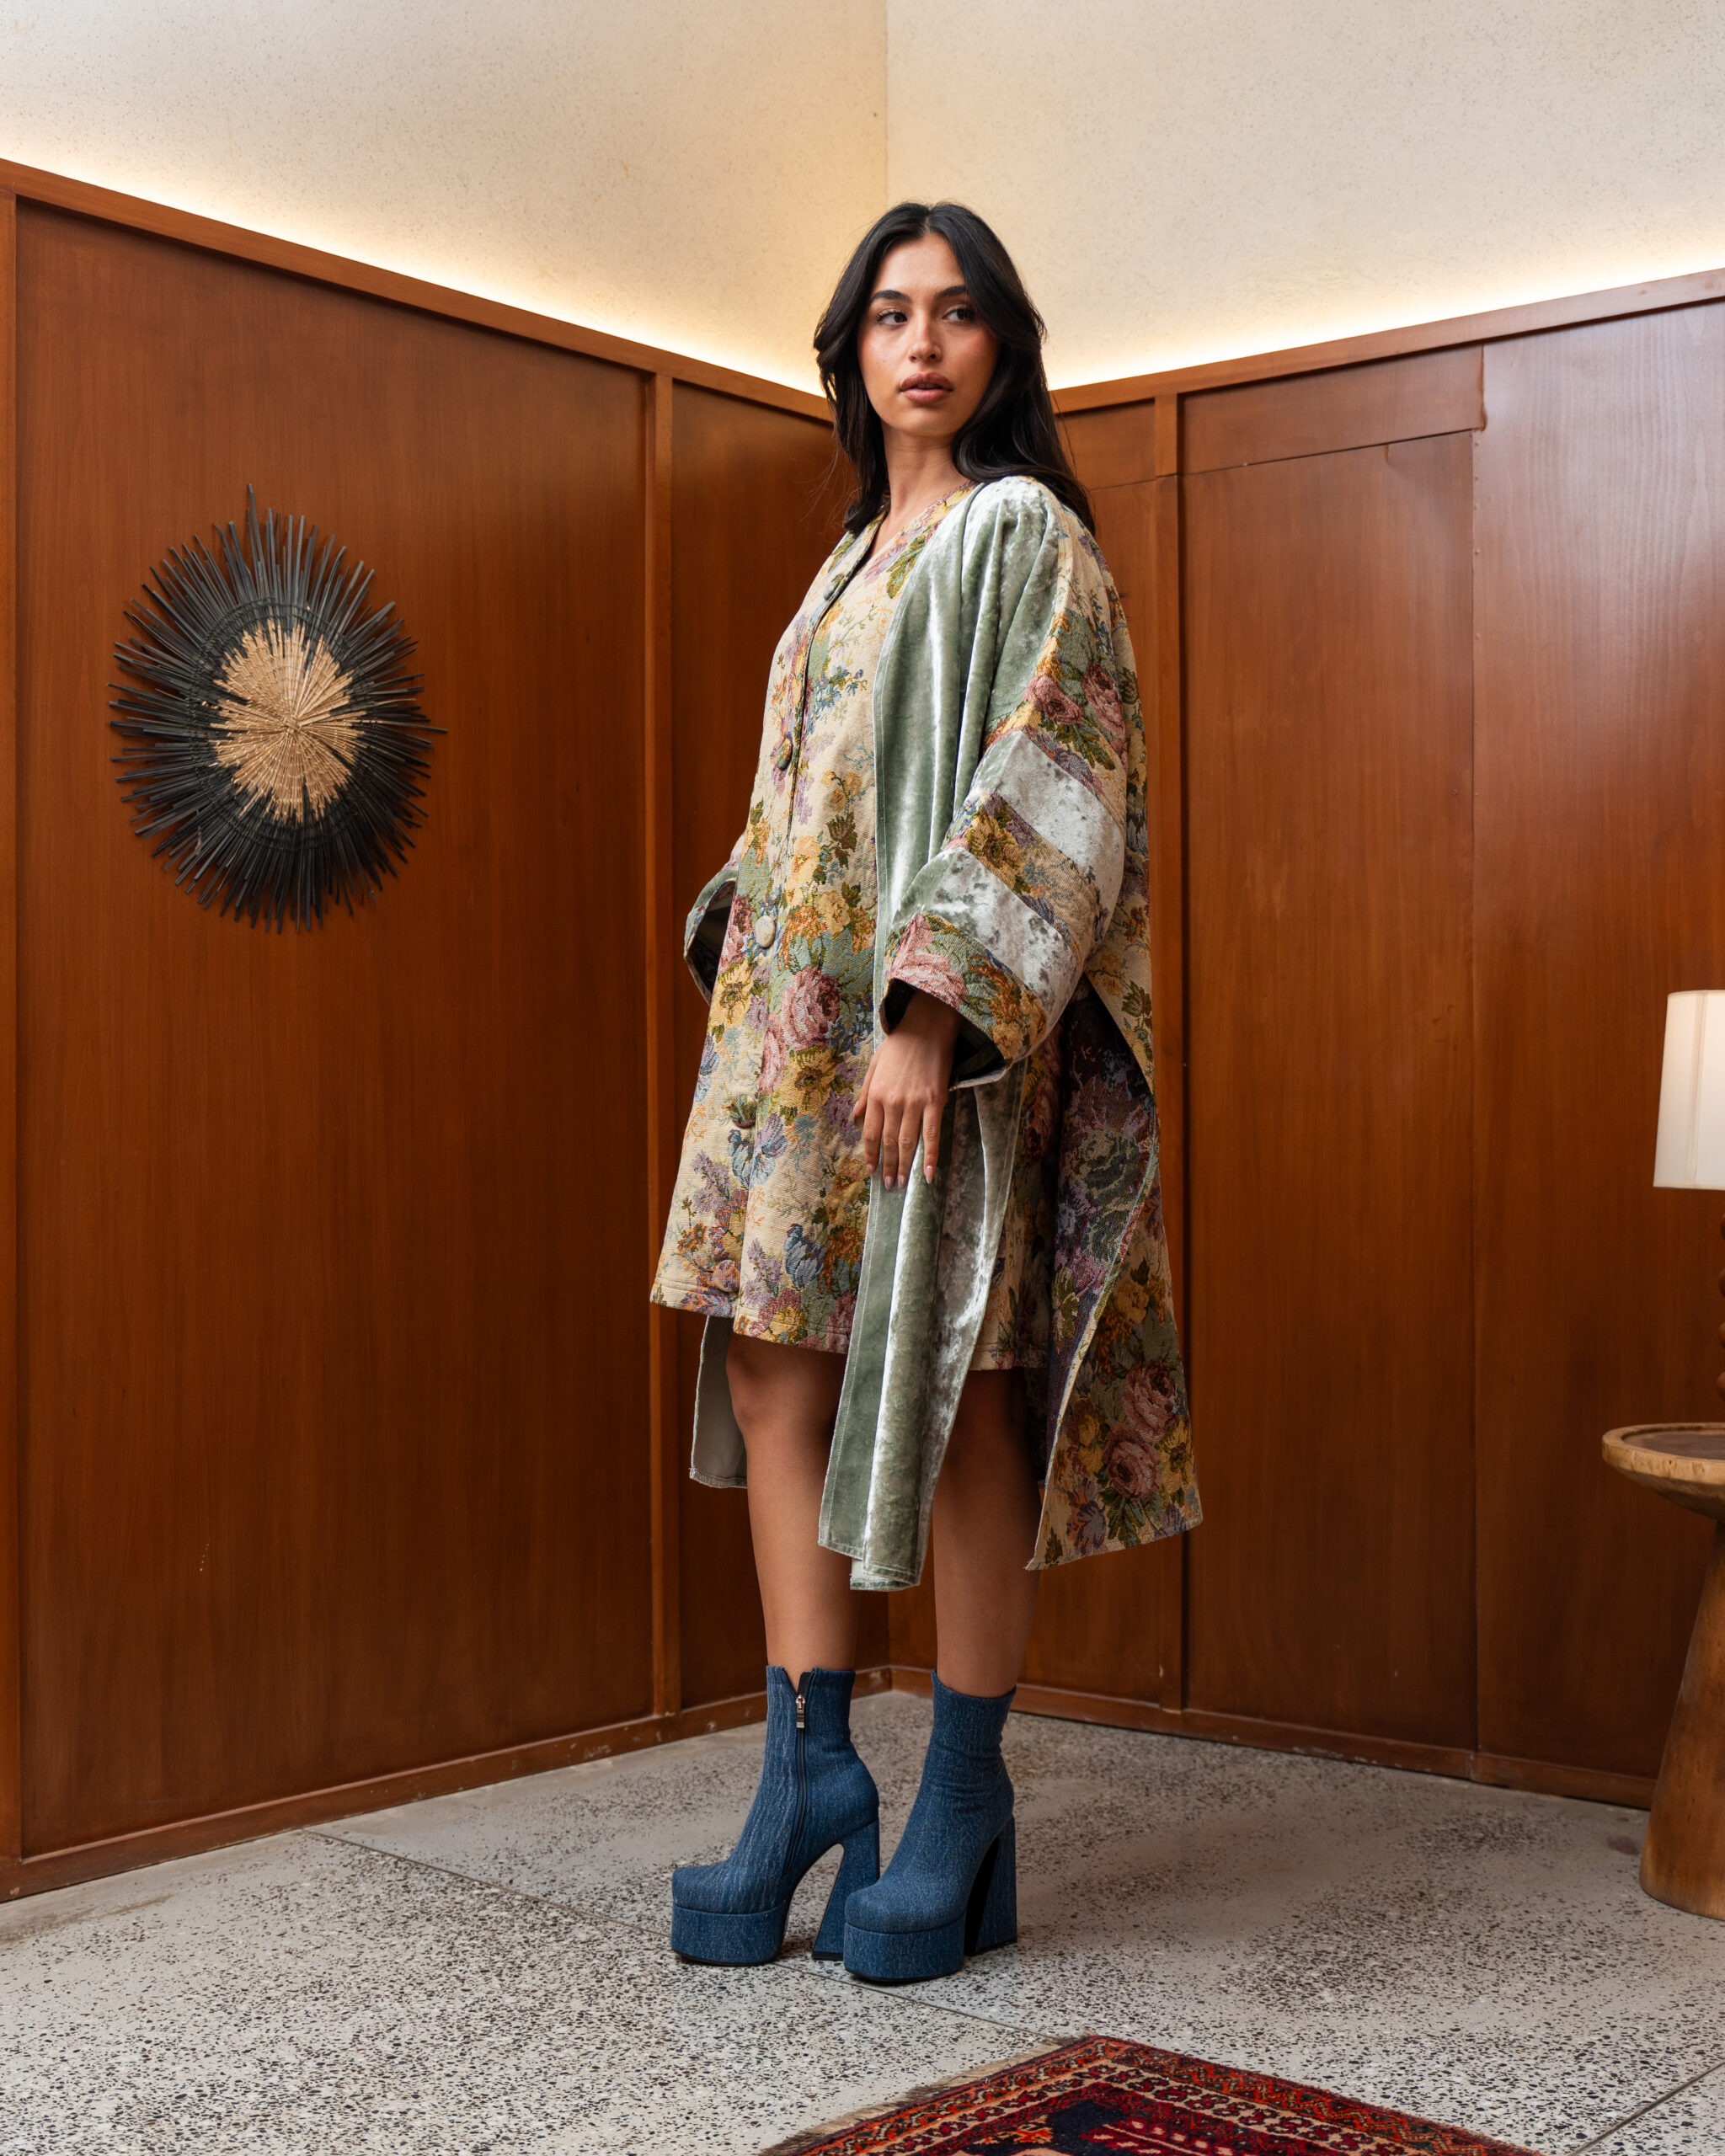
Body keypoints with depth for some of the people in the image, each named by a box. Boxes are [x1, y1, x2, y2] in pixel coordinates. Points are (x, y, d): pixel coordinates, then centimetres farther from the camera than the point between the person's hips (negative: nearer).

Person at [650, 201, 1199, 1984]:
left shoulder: (1021, 534, -3)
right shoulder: (856, 559, 21)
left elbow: (1042, 783, -14)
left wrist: (928, 1010, -22)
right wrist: (737, 950, 14)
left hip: (940, 1025, -8)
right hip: (799, 1012, 8)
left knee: (952, 1391, -3)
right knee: (773, 1363, 3)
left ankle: (963, 1806, 8)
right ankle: (810, 1767, 11)